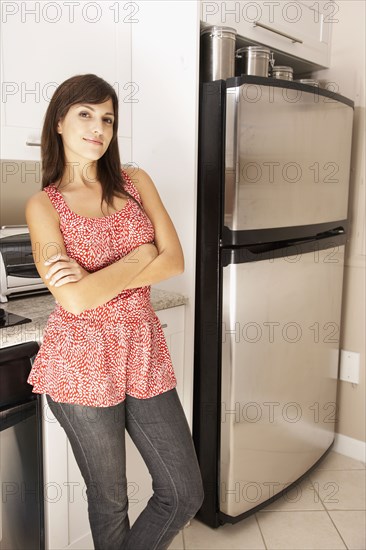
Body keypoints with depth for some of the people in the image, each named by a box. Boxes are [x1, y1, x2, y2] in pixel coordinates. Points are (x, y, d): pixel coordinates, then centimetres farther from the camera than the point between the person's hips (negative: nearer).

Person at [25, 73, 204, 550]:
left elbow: (175, 260, -5)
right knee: (110, 500, 14)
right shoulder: (43, 205, -5)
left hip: (144, 353, 4)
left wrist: (97, 279, -14)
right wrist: (139, 257, -8)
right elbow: (74, 300, -16)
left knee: (186, 493, 9)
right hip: (82, 362, -3)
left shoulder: (136, 183, 6)